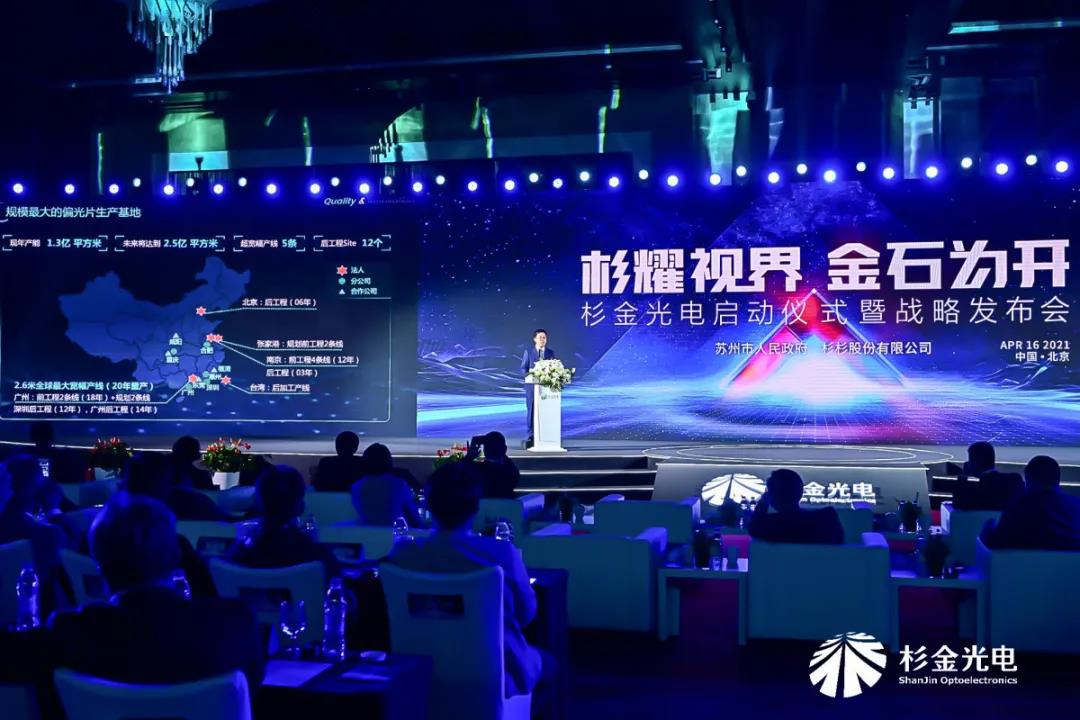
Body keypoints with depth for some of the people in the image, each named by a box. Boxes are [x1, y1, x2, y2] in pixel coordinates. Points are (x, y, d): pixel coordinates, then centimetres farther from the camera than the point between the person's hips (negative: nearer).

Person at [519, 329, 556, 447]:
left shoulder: (551, 353, 11)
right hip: (532, 384, -1)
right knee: (531, 410, -1)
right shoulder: (528, 352, 6)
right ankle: (531, 435, 4)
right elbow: (523, 369, 4)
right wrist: (530, 375, -15)